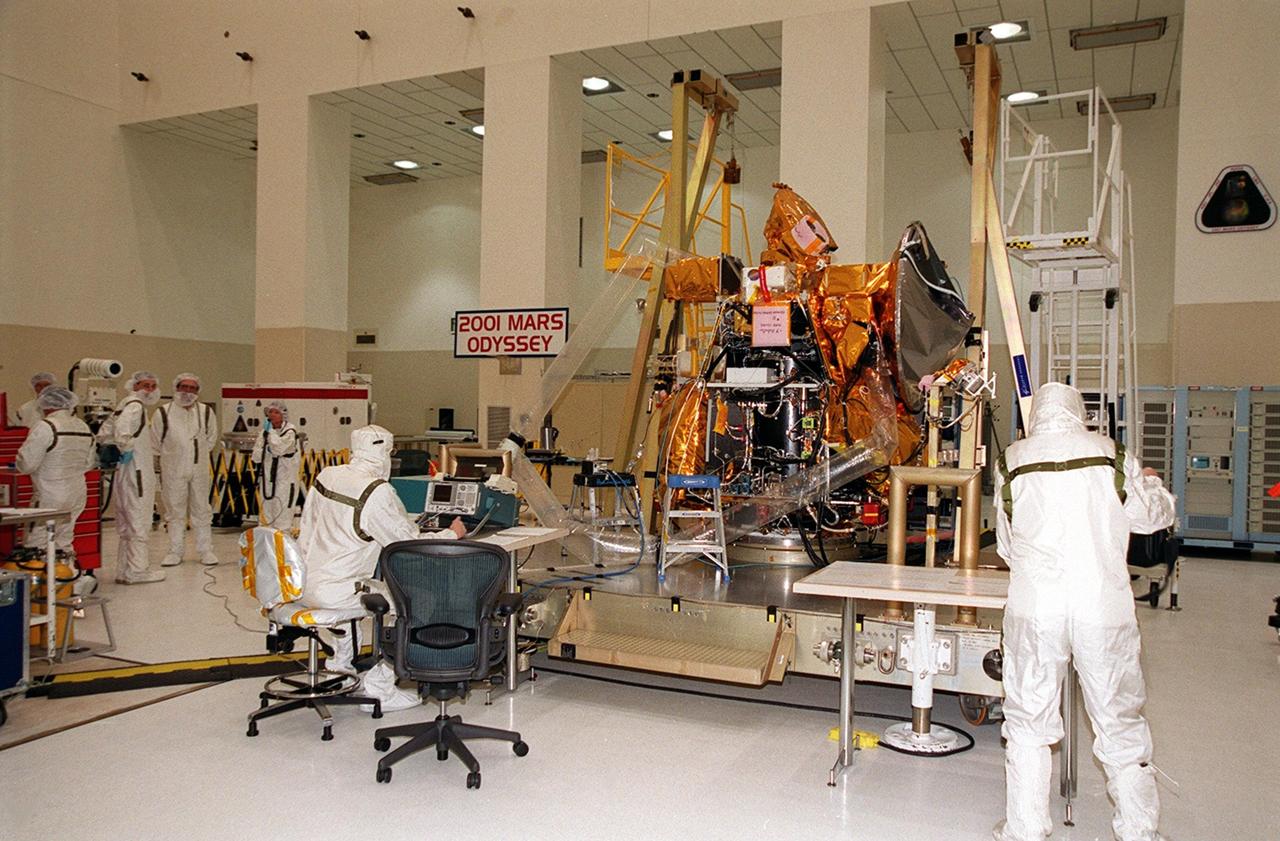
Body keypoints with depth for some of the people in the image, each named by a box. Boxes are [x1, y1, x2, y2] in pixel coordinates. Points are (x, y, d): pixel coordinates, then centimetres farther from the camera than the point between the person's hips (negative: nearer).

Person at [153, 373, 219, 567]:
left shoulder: (206, 412, 3)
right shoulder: (163, 413, -5)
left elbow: (211, 438, 17)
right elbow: (156, 441, 6)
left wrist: (199, 453, 11)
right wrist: (173, 455, 6)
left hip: (200, 469, 2)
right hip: (173, 471, -2)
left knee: (202, 510, 7)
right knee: (175, 511, 6)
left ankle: (205, 550, 14)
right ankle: (175, 551, 16)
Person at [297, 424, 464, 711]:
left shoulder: (326, 476, 4)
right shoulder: (377, 492, -18)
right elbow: (409, 546, -13)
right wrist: (451, 534, 2)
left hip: (302, 585, 9)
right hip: (332, 592, -9)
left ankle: (342, 658, 45)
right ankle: (379, 690, 3)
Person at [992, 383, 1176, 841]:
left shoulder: (1012, 461, 1)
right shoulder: (1113, 456, 0)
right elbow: (1153, 516, 15)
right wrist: (1152, 484, 35)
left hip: (1034, 610, 0)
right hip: (1104, 610, 0)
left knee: (1029, 722, 11)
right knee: (1121, 725, 13)